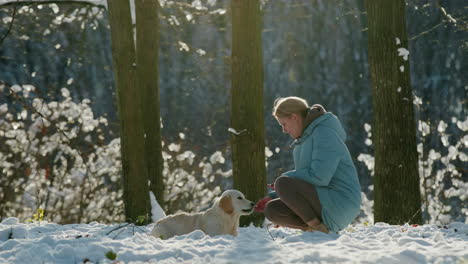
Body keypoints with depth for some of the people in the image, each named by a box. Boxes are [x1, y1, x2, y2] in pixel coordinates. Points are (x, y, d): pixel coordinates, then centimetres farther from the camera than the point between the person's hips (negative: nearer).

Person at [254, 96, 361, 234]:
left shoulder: (325, 134, -13)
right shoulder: (305, 140, 18)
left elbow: (319, 177, -23)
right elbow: (302, 184, 23)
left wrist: (286, 178, -8)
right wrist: (272, 197, 13)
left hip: (338, 204, -10)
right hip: (321, 203, 10)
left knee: (282, 183, -23)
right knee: (271, 210, 0)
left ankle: (318, 227, -12)